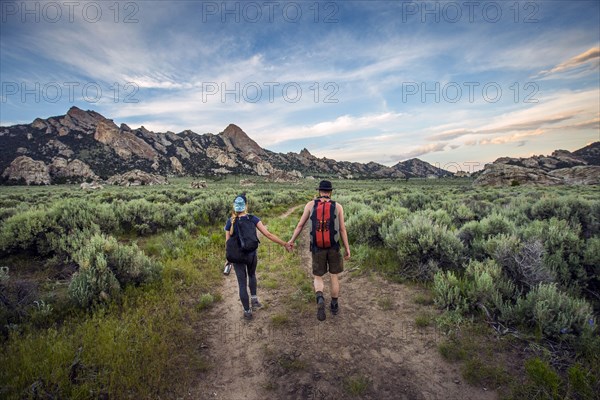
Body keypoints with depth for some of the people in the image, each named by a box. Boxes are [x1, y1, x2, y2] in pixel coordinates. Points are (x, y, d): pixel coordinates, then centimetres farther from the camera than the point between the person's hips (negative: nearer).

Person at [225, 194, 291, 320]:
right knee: (252, 275, 31)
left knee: (242, 283, 12)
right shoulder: (252, 218, -11)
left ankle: (247, 311, 20)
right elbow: (268, 235, -16)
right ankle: (254, 298, 20)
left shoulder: (230, 222, -8)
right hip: (251, 254, 0)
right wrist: (284, 244, -11)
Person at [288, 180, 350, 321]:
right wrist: (347, 249, 3)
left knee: (318, 278, 10)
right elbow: (342, 229, -5)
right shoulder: (338, 206, -5)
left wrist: (292, 240, 14)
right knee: (334, 276, 20)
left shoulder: (310, 204, -4)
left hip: (317, 248, 0)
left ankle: (320, 300, -20)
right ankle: (334, 305, 30)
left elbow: (300, 224, 0)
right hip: (333, 247, 1)